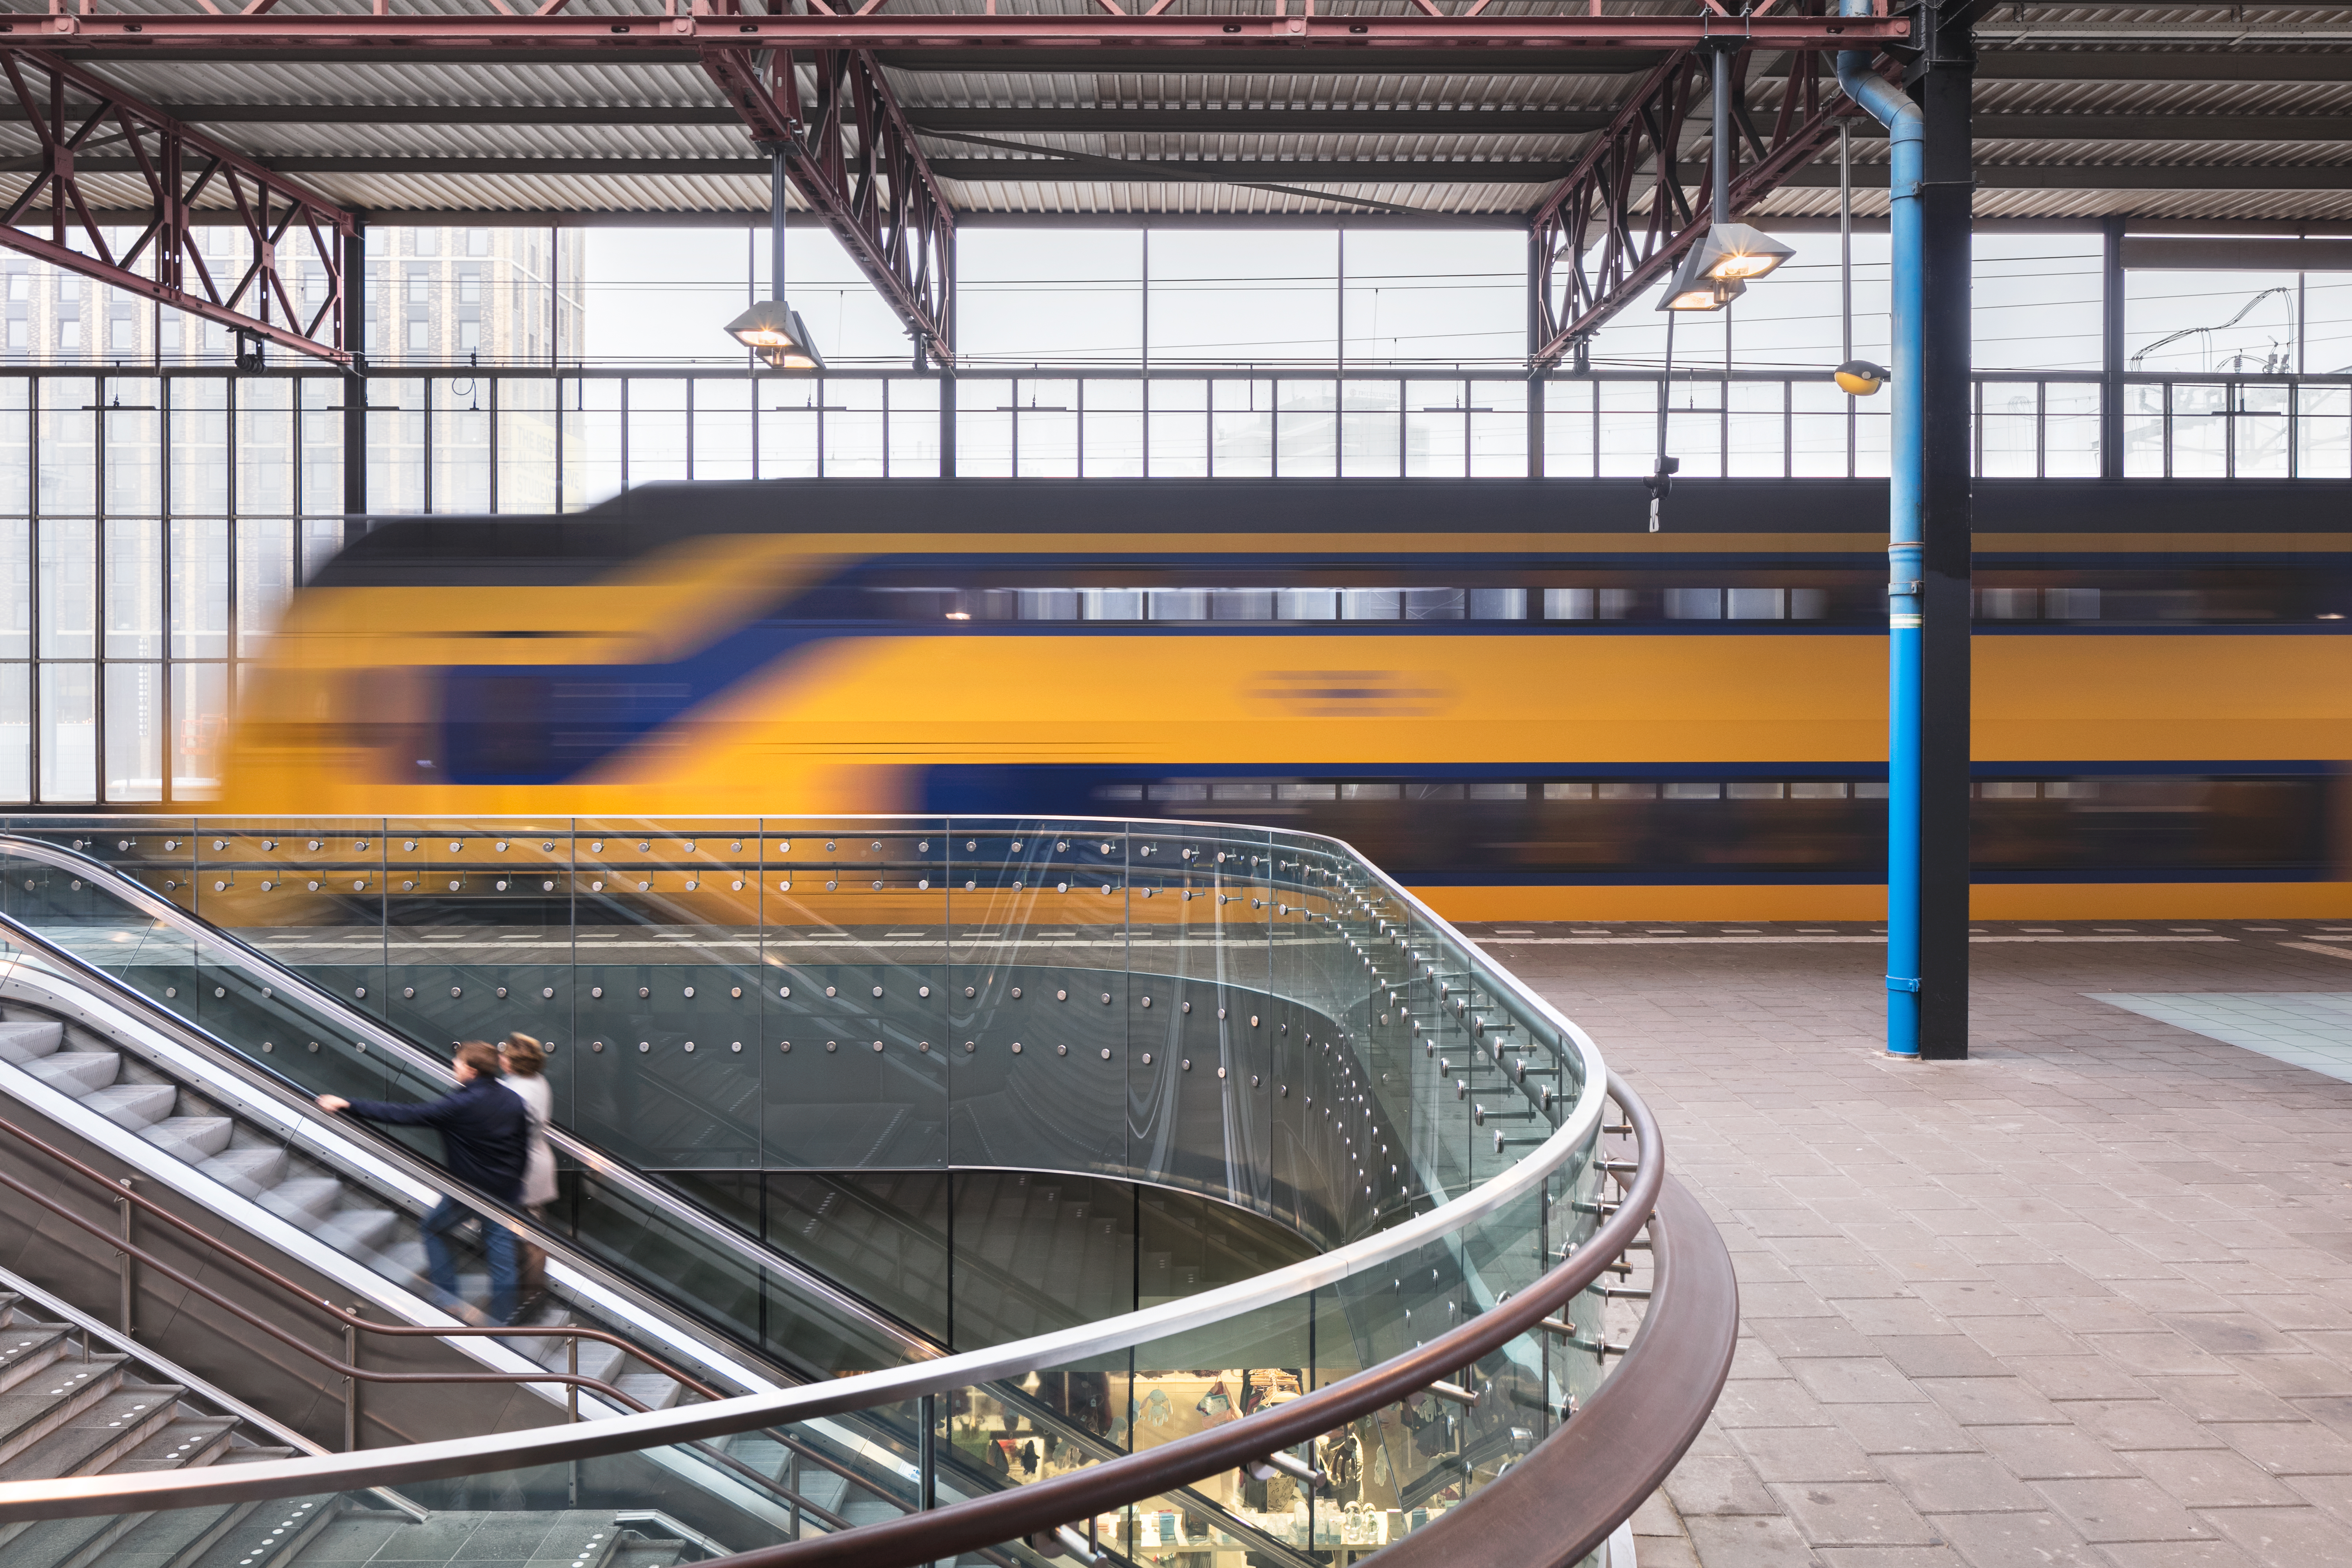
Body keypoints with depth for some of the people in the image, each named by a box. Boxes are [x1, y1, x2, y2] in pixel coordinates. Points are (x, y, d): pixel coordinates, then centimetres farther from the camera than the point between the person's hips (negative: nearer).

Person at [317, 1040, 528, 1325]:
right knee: (501, 1249, 10)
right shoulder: (515, 1100, -2)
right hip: (507, 1192, 5)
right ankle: (503, 1318, 14)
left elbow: (403, 1115, -19)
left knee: (434, 1230, 20)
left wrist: (348, 1105, -15)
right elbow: (524, 1149, 5)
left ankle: (448, 1298, 17)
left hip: (468, 1190, -5)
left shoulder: (459, 1106, -20)